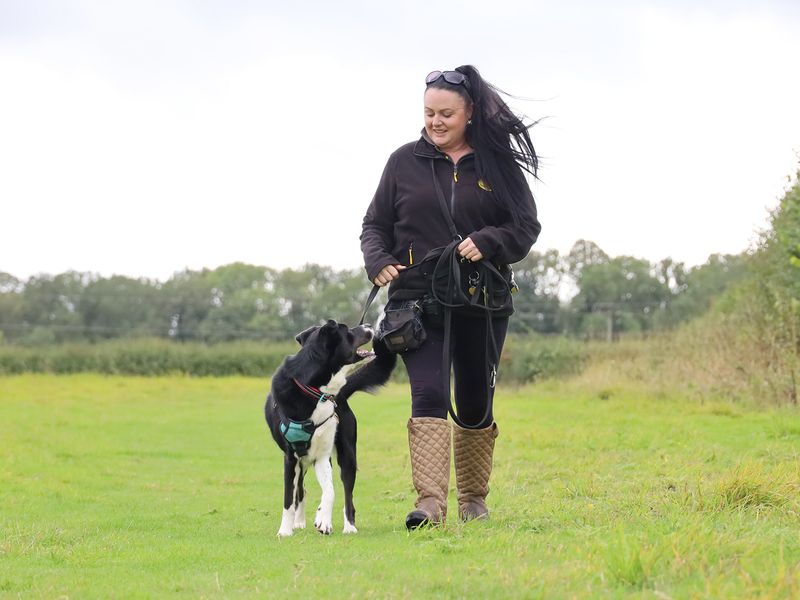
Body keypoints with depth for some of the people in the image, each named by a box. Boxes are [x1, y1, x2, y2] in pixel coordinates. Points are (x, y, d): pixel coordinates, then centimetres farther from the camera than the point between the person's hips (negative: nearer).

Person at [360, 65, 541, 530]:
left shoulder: (499, 163, 4)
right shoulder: (405, 162, 6)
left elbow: (527, 226, 4)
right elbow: (375, 224, 12)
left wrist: (487, 242, -14)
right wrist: (378, 260, -7)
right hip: (417, 299, -1)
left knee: (475, 403, 11)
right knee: (429, 395, -17)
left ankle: (474, 499, 29)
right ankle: (430, 504, -24)